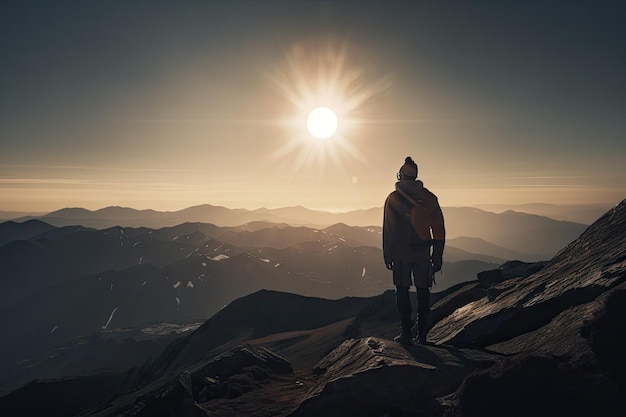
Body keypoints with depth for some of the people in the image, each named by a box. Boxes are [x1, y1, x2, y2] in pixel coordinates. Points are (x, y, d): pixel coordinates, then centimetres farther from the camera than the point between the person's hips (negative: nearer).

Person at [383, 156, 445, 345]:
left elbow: (388, 229, -3)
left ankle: (406, 332, 4)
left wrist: (387, 255, 2)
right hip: (423, 251, 2)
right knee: (423, 290, 9)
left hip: (401, 251, -2)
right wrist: (438, 255, 9)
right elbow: (438, 229, 5)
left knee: (402, 290, 4)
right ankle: (422, 334, 13)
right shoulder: (429, 197, 5)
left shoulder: (393, 198, -2)